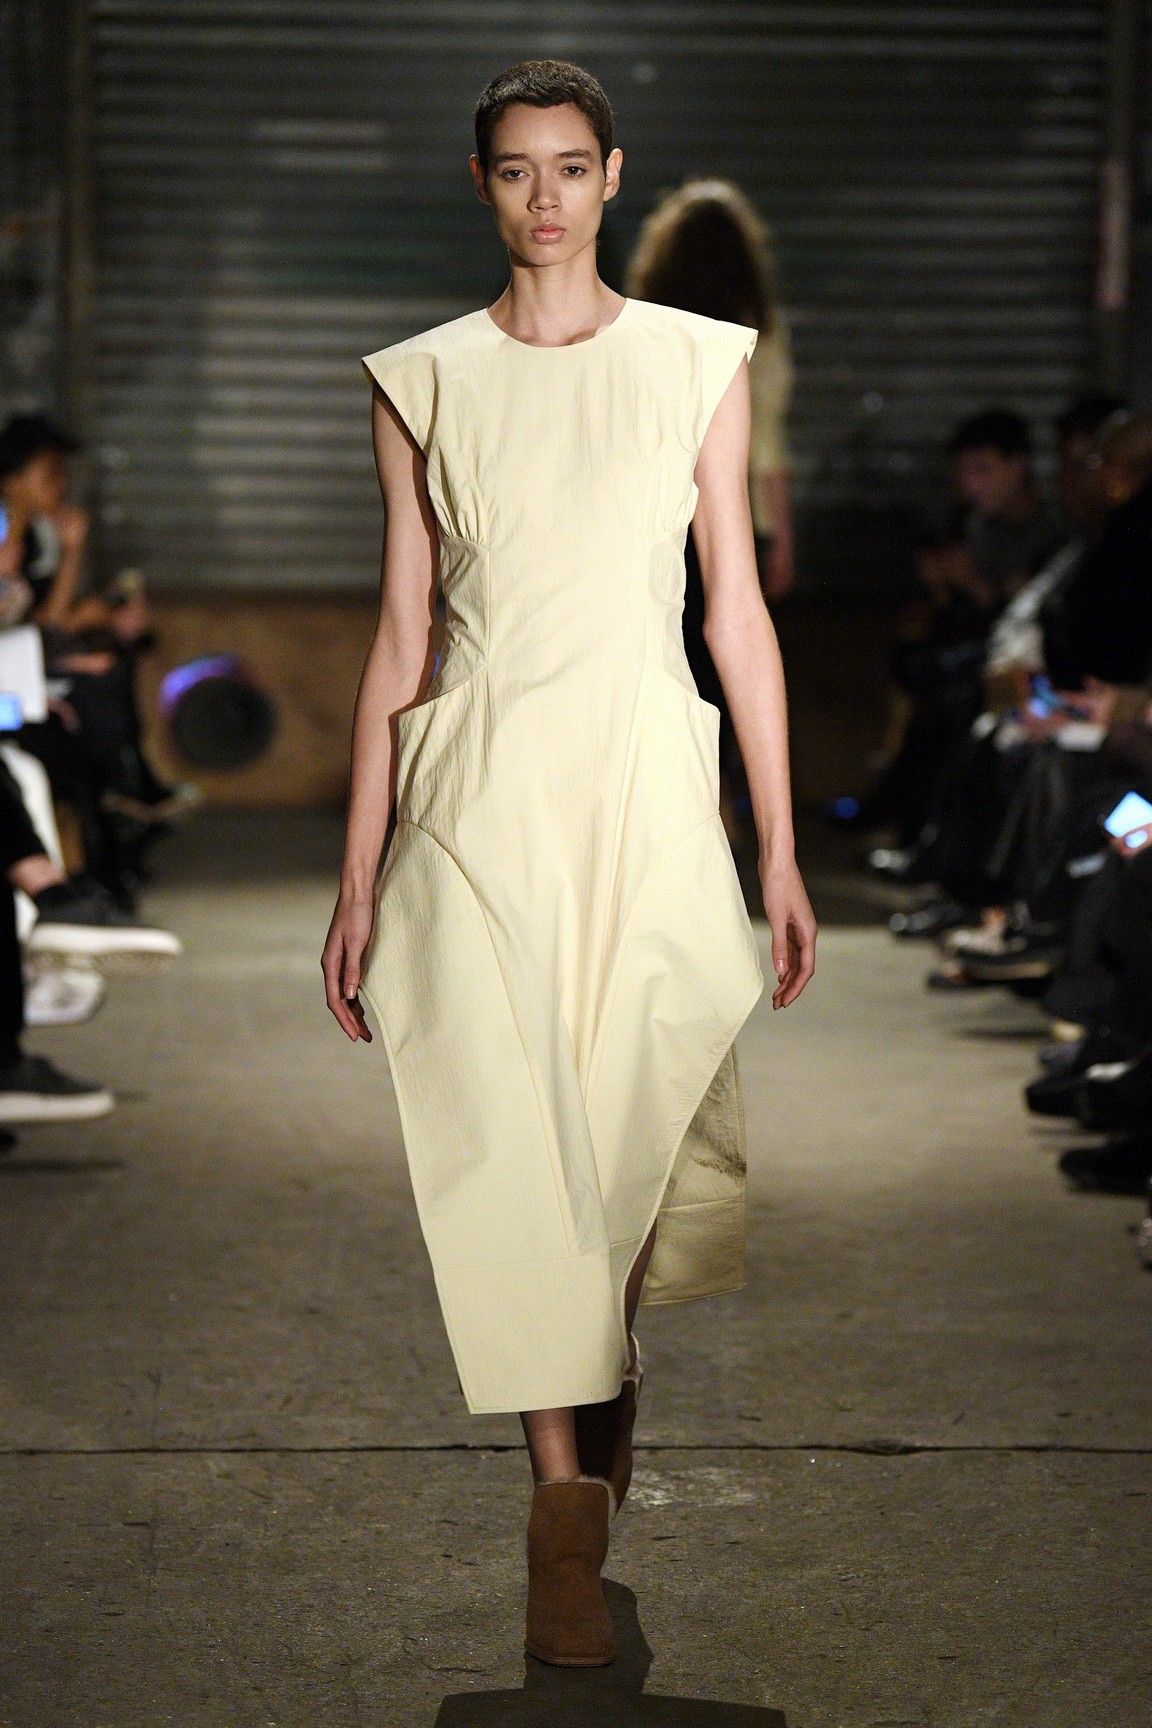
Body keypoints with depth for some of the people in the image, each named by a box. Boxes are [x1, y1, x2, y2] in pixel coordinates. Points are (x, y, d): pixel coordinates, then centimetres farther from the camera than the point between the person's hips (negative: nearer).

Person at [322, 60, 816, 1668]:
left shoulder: (698, 364, 4)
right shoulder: (423, 381, 5)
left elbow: (739, 612, 4)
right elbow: (401, 639, 6)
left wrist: (782, 853, 1)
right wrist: (358, 878, 3)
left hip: (649, 781, 0)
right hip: (482, 792, 0)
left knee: (647, 1116, 4)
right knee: (513, 1128, -3)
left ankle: (613, 1392, 30)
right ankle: (564, 1494, 6)